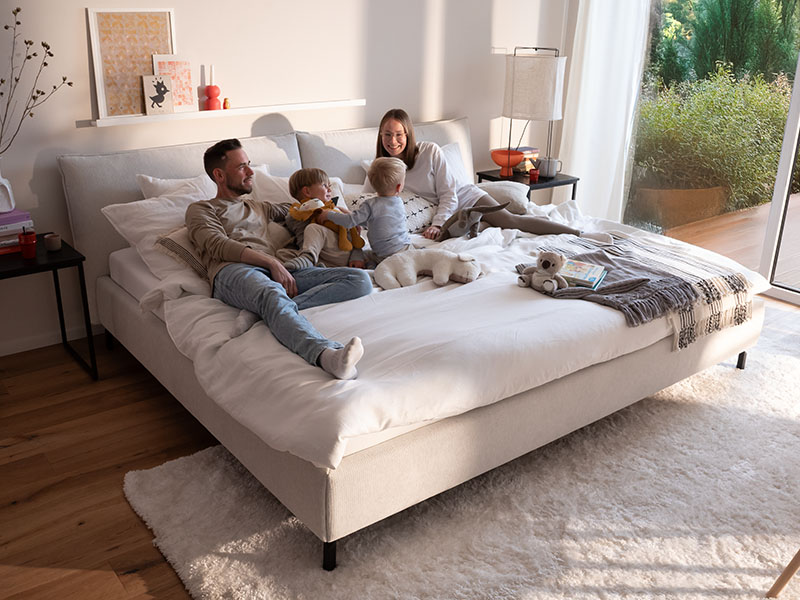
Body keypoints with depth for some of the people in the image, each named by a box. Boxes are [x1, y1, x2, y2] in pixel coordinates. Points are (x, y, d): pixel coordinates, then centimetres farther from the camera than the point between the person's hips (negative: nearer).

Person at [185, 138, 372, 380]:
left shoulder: (257, 207, 39)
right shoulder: (201, 209, 21)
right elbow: (219, 246, 2)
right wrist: (271, 262, -13)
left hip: (275, 272, 6)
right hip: (233, 272, -6)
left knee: (360, 280, -16)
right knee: (274, 295, -44)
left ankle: (279, 310, -39)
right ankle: (327, 354, -73)